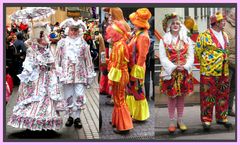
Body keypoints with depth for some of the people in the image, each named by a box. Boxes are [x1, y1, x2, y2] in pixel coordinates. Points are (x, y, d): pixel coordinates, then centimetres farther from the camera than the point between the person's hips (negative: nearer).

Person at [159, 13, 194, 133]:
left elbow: (191, 56, 4)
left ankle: (180, 120, 20)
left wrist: (185, 66, -13)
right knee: (171, 97, 1)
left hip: (184, 72, 2)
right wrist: (174, 67, -17)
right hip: (170, 72, -2)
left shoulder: (187, 40, 8)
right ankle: (171, 122, 12)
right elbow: (163, 57, -6)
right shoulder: (164, 40, 1)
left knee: (181, 97, 8)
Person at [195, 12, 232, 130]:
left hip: (224, 72, 7)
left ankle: (222, 118, 26)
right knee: (208, 97, -1)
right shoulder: (204, 36, -9)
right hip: (209, 72, -6)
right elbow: (198, 52, -3)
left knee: (223, 96, 13)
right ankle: (206, 120, 8)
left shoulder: (225, 36, 13)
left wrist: (225, 62, 17)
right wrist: (206, 63, 4)